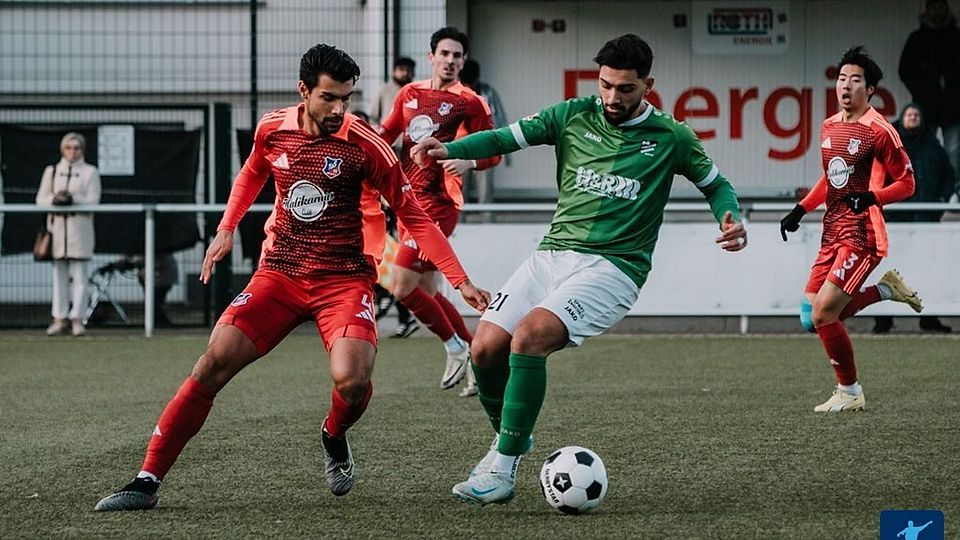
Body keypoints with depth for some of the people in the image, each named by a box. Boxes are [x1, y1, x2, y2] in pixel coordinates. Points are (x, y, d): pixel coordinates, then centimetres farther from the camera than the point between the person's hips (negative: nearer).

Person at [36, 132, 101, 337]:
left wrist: (72, 199, -19)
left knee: (79, 274, -4)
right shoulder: (52, 171, 15)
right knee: (59, 274, 2)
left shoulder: (90, 172, 8)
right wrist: (54, 199, -15)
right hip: (57, 225, 2)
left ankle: (77, 319, -3)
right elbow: (40, 199, 7)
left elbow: (93, 200, -3)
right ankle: (60, 318, 3)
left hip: (80, 226, -2)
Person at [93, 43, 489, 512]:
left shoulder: (364, 145, -11)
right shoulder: (273, 129, 0)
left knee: (351, 379, -27)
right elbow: (252, 173, 25)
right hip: (280, 274, 3)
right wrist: (227, 228, 13)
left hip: (344, 279, -3)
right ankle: (148, 480, -7)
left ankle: (334, 439, 12)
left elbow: (413, 216, -5)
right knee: (214, 362, -13)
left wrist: (460, 281, -9)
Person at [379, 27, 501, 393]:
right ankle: (475, 356, 23)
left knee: (403, 288, -13)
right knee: (427, 292, 11)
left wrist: (468, 161, -23)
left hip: (438, 202, -7)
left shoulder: (469, 102, -6)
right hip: (408, 199, 7)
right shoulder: (409, 94, 12)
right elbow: (386, 135, 24)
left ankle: (456, 347, 6)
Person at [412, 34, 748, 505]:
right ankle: (508, 439, 20)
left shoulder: (670, 138, 3)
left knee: (529, 335, -29)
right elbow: (507, 137, 4)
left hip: (613, 266, -4)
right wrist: (449, 149, -13)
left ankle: (504, 468, -20)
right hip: (552, 254, 4)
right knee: (486, 348, -11)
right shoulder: (574, 115, 7)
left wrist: (730, 221, -7)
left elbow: (716, 186, 15)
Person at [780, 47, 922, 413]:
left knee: (823, 315, -15)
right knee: (813, 316, 2)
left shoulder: (878, 130, -10)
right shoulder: (829, 127, 13)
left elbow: (906, 183, -8)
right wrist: (800, 211, 19)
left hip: (861, 235, -8)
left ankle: (849, 392, 3)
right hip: (832, 233, 8)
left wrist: (871, 197, -23)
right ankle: (886, 289, 19)